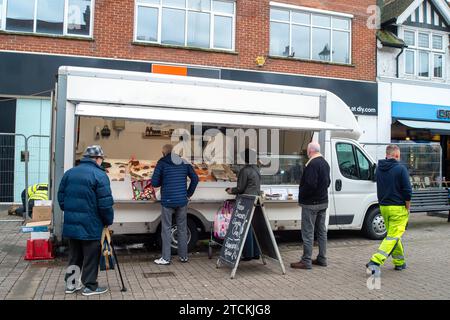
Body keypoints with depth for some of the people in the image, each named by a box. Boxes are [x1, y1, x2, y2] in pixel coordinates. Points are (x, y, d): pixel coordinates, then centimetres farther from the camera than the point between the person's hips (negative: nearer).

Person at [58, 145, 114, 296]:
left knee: (74, 255, 19)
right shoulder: (99, 175, -14)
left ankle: (70, 283, 27)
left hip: (71, 224, 7)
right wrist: (108, 221, -3)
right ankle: (90, 286, 14)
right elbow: (105, 203, -17)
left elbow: (61, 198, 12)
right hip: (91, 225, -6)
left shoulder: (69, 173, 8)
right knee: (91, 256, 6)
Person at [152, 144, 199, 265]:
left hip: (168, 201, -4)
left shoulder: (162, 163, -4)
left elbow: (154, 183, -6)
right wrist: (189, 194, 12)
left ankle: (166, 258, 8)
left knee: (166, 229, 5)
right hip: (182, 201, 4)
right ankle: (184, 256, 20)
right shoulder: (184, 162, 7)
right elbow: (195, 179, 4)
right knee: (182, 228, 13)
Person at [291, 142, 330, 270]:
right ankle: (322, 259, 22)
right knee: (321, 231, 14)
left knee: (308, 232, -4)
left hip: (311, 203, -10)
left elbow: (310, 184, -26)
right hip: (323, 202, 10)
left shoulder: (313, 164, -19)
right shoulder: (325, 163, 13)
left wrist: (301, 195, -12)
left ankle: (306, 261, 0)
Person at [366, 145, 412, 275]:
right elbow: (407, 191, -13)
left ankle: (399, 262, 29)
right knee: (393, 236, -4)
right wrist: (408, 208, -3)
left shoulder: (379, 168, 5)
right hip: (398, 208, -6)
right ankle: (375, 262, -15)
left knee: (393, 235, 19)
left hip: (383, 207, 6)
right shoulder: (401, 169, -13)